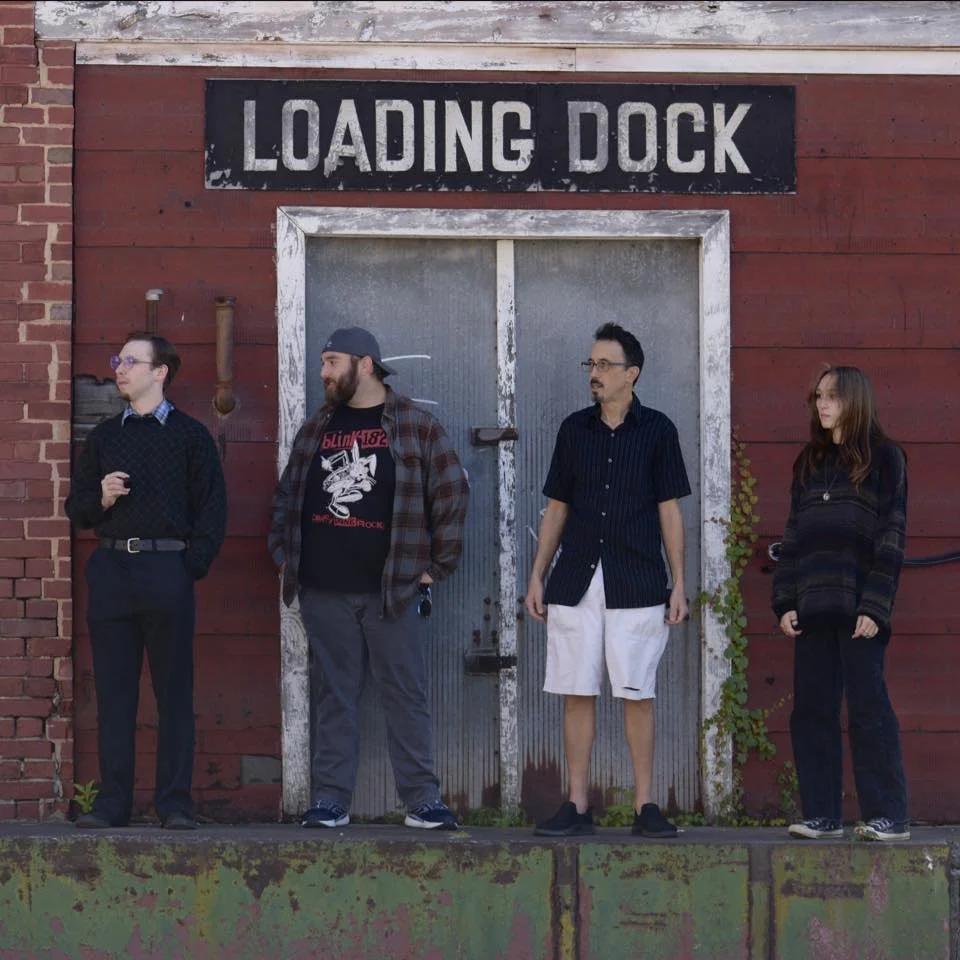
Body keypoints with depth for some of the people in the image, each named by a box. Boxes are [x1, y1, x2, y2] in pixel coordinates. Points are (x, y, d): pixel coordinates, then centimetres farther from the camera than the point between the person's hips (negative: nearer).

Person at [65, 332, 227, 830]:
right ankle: (112, 802, 6)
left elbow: (212, 509, 2)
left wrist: (192, 565, -7)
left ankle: (175, 803, 2)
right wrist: (101, 498, -4)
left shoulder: (190, 434, 5)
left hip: (167, 569, -3)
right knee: (113, 691, 2)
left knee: (174, 691, -1)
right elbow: (77, 506, 17)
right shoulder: (104, 436, 16)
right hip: (111, 570, 3)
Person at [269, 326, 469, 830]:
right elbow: (287, 495, 21)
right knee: (332, 696, 5)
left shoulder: (416, 426, 1)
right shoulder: (316, 427, 13)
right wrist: (283, 555, 12)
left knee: (406, 694, -1)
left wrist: (438, 565, -1)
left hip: (392, 589, -3)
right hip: (324, 590, 3)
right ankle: (330, 800, 9)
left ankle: (422, 800, 3)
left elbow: (451, 492, 1)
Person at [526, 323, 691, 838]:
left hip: (637, 583, -2)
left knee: (637, 695, -1)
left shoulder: (657, 430, 3)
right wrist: (537, 576, 9)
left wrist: (679, 584, 1)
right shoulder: (573, 429, 10)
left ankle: (645, 806, 7)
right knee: (577, 694, 2)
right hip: (575, 582, 2)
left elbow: (670, 511, 4)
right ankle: (577, 806, 7)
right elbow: (557, 508, 14)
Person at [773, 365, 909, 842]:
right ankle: (821, 815, 8)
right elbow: (793, 535, 15)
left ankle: (888, 816, -2)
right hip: (813, 608, 6)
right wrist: (785, 602, 5)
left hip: (859, 609, -6)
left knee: (869, 709, -5)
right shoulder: (809, 463, 17)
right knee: (811, 712, 3)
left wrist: (874, 606, -13)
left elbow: (891, 537, -5)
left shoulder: (883, 458, 0)